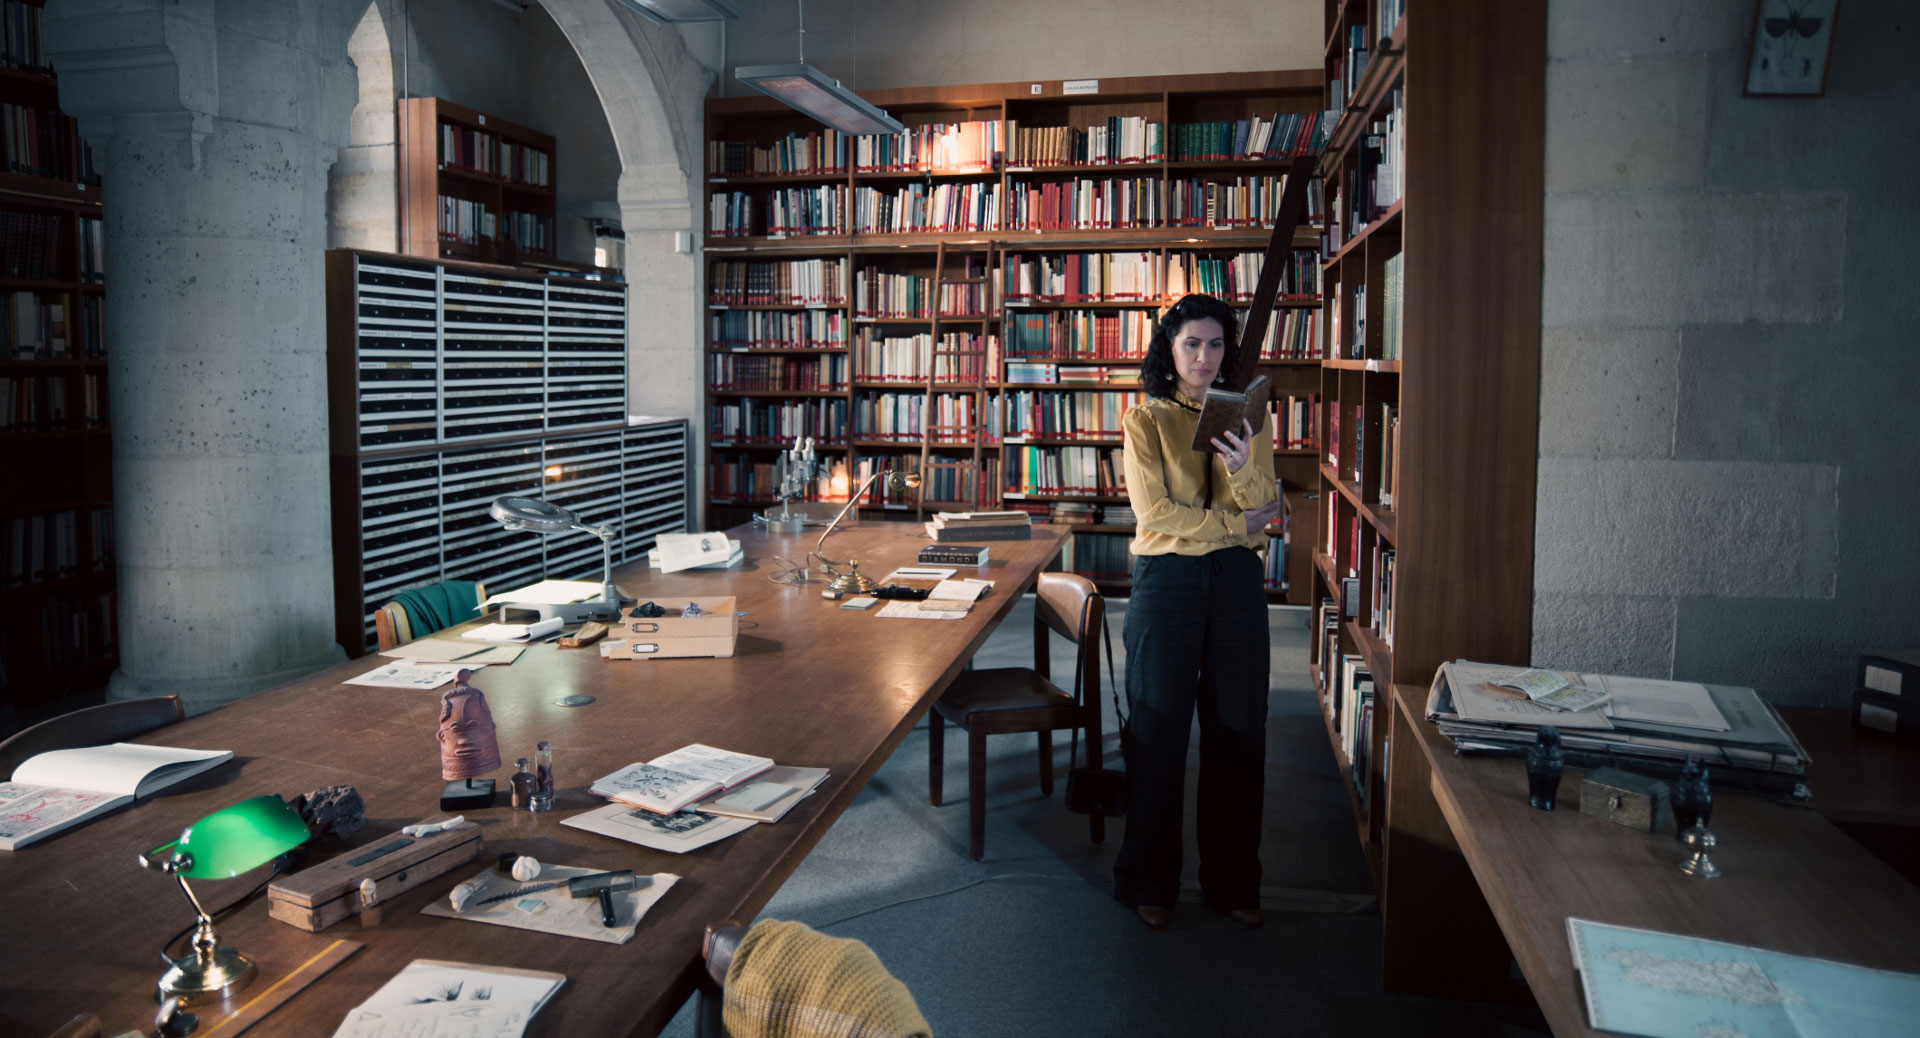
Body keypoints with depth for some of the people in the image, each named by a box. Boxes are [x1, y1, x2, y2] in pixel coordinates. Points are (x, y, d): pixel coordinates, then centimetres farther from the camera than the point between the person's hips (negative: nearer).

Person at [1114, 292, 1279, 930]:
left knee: (1239, 728, 6)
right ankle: (1150, 881, 17)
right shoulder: (1146, 421, 0)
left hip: (1237, 579, 3)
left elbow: (1265, 507, -2)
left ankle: (1232, 880, 20)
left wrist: (1242, 468, -22)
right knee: (1159, 728, 3)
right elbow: (1153, 509, -9)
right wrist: (1234, 523, -8)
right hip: (1167, 578, -3)